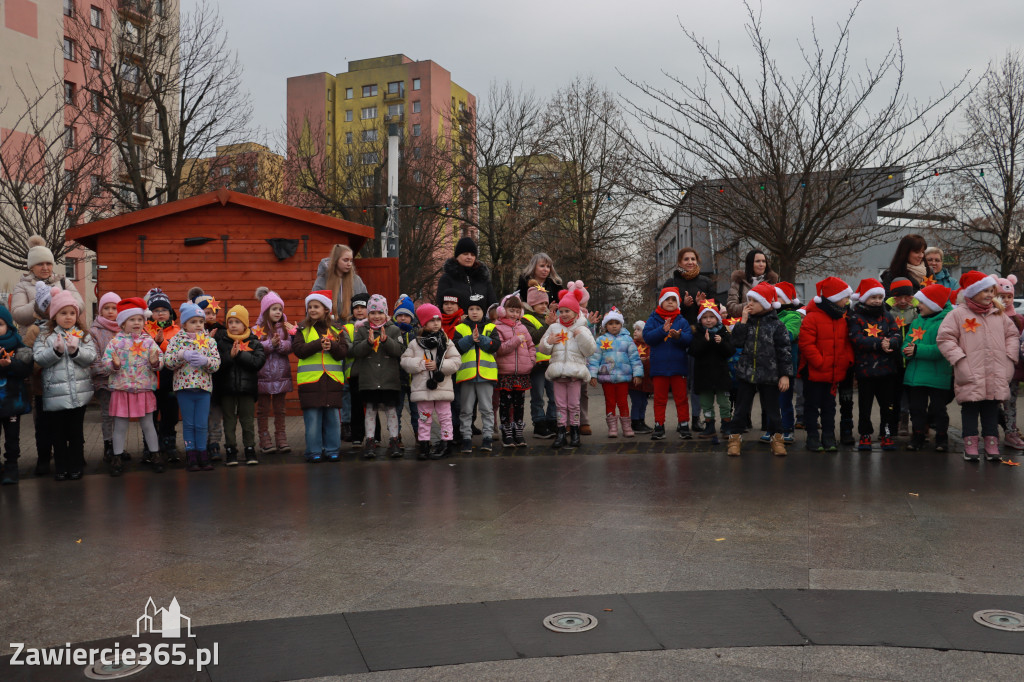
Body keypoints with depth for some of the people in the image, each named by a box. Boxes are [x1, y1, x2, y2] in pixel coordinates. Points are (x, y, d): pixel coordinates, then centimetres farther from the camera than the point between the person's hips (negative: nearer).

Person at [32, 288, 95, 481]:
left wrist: (75, 350, -20)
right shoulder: (45, 335, 4)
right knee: (58, 432, 8)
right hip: (55, 392, 0)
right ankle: (61, 467, 20)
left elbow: (91, 357, -4)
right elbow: (39, 358, -6)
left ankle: (76, 466, 20)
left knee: (76, 431, 9)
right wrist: (57, 350, -19)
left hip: (79, 392, 0)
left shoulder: (83, 335, 6)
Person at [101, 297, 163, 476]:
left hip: (144, 390, 0)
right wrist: (114, 365, -23)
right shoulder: (115, 342, -1)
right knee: (120, 426, 7)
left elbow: (160, 360, -1)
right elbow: (105, 364, -2)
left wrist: (156, 362, -23)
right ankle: (117, 458, 18)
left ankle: (155, 455, 19)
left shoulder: (149, 341, 1)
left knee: (148, 424, 10)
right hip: (121, 390, 0)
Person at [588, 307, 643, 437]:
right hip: (606, 377, 0)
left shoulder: (627, 339, 6)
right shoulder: (601, 340, 4)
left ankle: (627, 427, 12)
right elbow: (594, 358, 3)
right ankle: (612, 427, 11)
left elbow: (634, 357, 7)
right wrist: (592, 374, -4)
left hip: (623, 377, 0)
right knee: (610, 402, 4)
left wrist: (637, 374, 2)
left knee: (623, 402, 4)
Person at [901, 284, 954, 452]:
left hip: (938, 377, -6)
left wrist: (918, 350, -23)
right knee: (917, 408, 11)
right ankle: (918, 436, 21)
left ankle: (942, 437, 19)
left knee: (938, 409, 6)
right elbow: (907, 342, 12)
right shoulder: (916, 322, 13)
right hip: (915, 374, 6)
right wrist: (907, 350, -11)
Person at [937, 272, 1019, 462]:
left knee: (991, 410, 9)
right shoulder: (958, 314, -1)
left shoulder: (999, 314, 14)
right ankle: (970, 445, 9)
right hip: (970, 375, -4)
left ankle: (991, 445, 16)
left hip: (997, 375, 4)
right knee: (970, 409, 2)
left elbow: (1012, 335, 21)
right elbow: (945, 339, -6)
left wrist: (1010, 359, 8)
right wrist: (960, 360, -13)